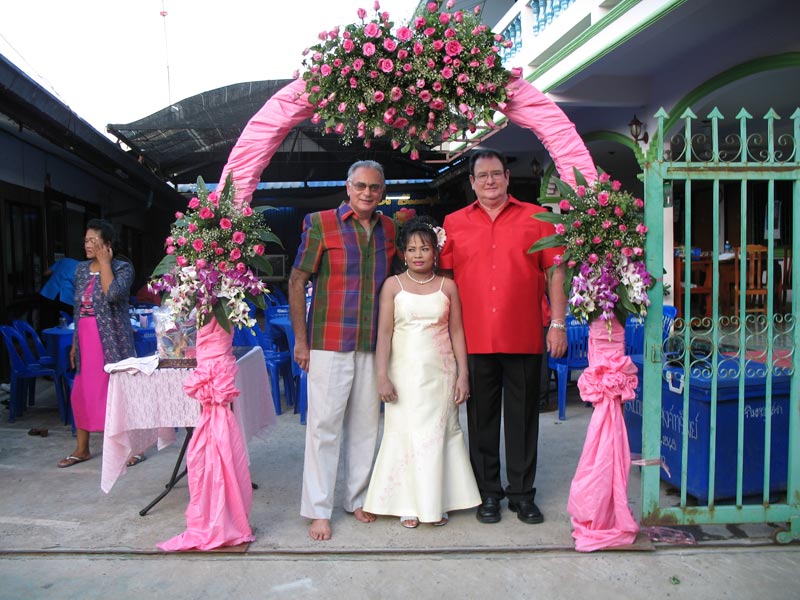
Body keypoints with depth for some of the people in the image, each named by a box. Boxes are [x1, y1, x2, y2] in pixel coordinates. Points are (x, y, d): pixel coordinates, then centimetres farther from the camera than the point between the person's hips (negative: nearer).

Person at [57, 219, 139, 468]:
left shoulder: (122, 268, -6)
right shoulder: (81, 269, 12)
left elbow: (113, 294, -26)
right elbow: (79, 309, 17)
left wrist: (104, 262, -15)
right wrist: (75, 343, 15)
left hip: (112, 342, -6)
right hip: (86, 341, 6)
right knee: (81, 394, 10)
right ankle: (81, 449, 24)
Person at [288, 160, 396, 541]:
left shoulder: (389, 229, 9)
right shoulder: (321, 223, -3)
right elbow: (297, 282, -3)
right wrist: (300, 340, -7)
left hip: (373, 345, 4)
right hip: (329, 342, -4)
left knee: (366, 424, 12)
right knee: (324, 424, 1)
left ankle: (358, 499, 27)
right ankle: (318, 509, 13)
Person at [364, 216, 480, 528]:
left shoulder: (447, 286, 4)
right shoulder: (393, 285, 0)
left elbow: (457, 331, 5)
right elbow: (384, 332, -3)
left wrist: (463, 374, 0)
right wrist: (382, 376, -9)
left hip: (440, 371, 1)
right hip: (405, 371, -1)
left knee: (438, 432, 5)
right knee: (405, 433, 2)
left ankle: (436, 502, 18)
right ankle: (408, 505, 14)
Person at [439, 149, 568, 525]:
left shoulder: (535, 218, 6)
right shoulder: (453, 223, 9)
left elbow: (555, 271, 4)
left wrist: (558, 323, -3)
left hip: (524, 338, 0)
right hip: (474, 339, 1)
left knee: (523, 417, 8)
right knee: (482, 419, 9)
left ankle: (522, 493, 22)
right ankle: (488, 493, 23)